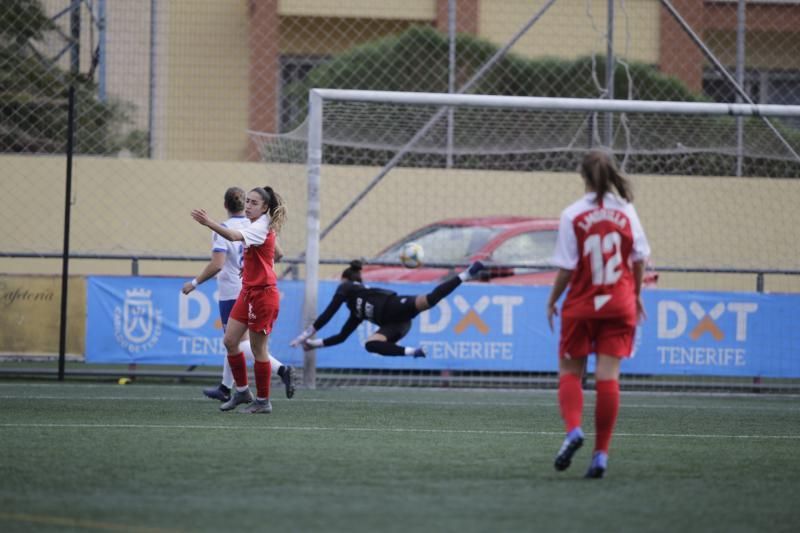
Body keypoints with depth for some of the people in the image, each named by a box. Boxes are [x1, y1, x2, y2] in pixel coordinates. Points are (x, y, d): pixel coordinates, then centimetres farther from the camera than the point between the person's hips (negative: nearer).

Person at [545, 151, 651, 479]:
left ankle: (573, 428, -15)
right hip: (619, 304, 2)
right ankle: (601, 453, -3)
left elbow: (566, 267, -10)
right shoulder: (625, 211, 0)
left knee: (569, 372, 11)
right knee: (608, 376, 1)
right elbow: (640, 258, 3)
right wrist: (637, 294, 17)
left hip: (581, 306, -2)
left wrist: (552, 300, 3)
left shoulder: (573, 215, -9)